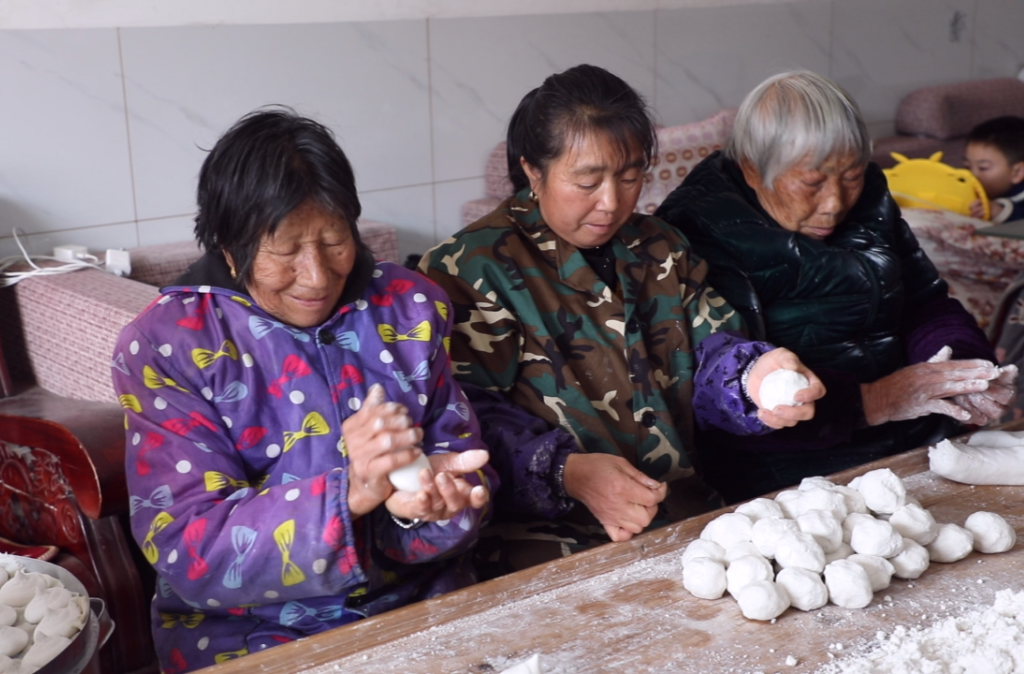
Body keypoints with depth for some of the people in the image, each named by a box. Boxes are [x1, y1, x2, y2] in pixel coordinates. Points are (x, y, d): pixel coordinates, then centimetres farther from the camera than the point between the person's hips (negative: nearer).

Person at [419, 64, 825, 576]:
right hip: (548, 535, -6)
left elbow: (711, 351, 10)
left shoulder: (659, 250, 17)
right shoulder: (469, 268, -5)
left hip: (684, 514, 6)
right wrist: (568, 472, -28)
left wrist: (751, 379, -14)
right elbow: (471, 416, -13)